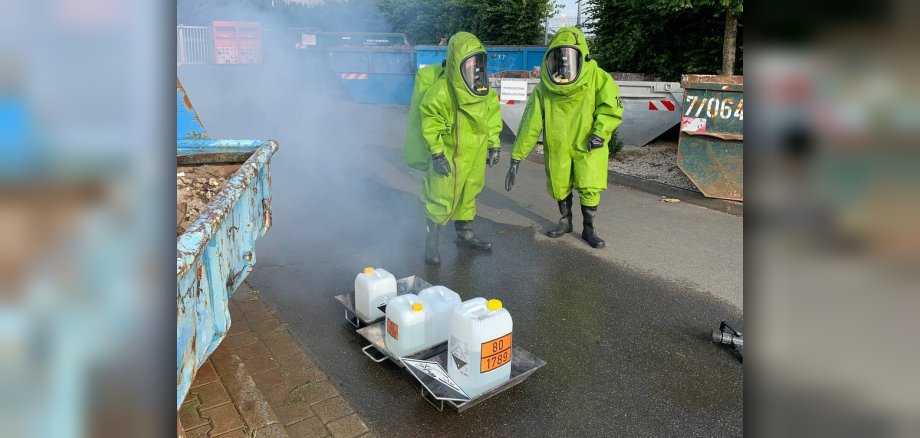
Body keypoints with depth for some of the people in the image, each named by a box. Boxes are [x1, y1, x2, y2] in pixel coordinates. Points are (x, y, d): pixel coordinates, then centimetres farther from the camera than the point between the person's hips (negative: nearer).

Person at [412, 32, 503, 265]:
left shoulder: (485, 89, 2)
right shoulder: (442, 89, -20)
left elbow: (492, 117, 14)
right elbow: (430, 123, -16)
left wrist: (494, 144, 14)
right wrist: (436, 153, -17)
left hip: (474, 155, 7)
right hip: (449, 156, -6)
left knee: (467, 196, 19)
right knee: (441, 201, -1)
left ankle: (465, 234, 36)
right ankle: (431, 244, 14)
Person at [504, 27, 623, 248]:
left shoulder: (597, 77, -13)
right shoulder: (544, 88, -9)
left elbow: (612, 106, -11)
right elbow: (530, 124, -8)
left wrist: (600, 132, -27)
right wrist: (516, 158, -10)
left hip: (588, 146, -2)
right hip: (557, 146, 2)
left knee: (590, 188, -5)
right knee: (559, 186, 11)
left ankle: (589, 229, 16)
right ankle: (566, 221, 36)